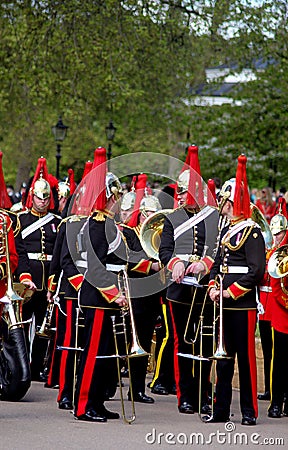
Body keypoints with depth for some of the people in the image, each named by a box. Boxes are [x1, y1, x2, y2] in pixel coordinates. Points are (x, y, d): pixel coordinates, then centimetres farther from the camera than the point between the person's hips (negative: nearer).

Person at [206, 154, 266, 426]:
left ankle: (249, 412, 3)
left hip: (243, 304, -8)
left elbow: (257, 270, -17)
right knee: (224, 358, 10)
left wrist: (232, 291, -17)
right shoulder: (226, 232, 15)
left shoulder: (252, 232, -10)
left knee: (246, 357, -2)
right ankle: (221, 411, 14)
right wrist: (213, 288, 0)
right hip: (225, 304, 8)